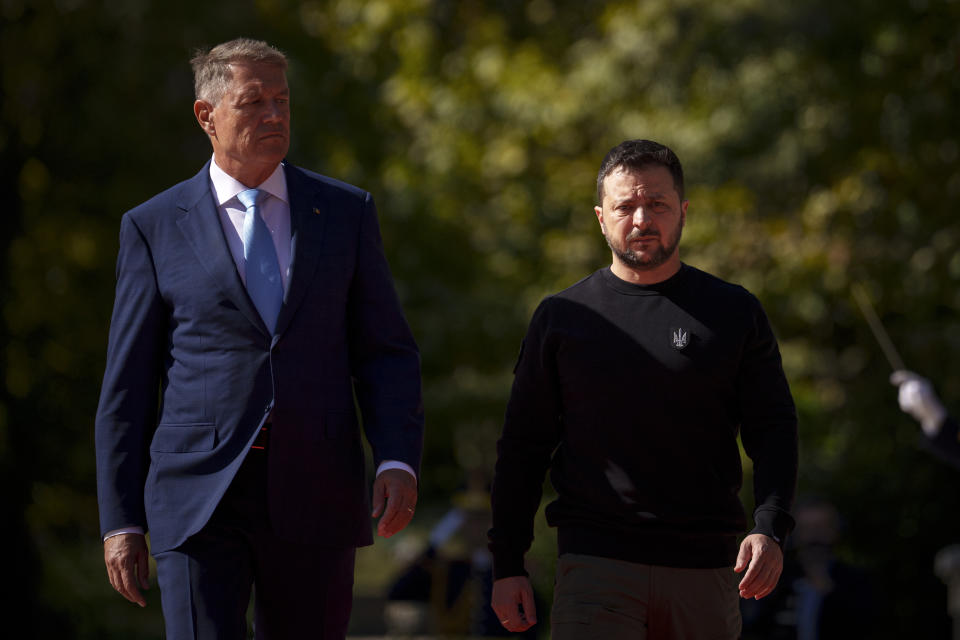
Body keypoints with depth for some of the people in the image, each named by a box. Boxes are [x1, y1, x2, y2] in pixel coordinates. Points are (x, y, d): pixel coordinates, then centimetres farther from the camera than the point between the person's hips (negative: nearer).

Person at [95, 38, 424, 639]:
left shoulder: (345, 213, 10)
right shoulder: (155, 227, 6)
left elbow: (388, 352, 8)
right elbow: (127, 385, 6)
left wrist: (398, 463, -9)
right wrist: (121, 520, 2)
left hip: (315, 498, 2)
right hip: (201, 500, -2)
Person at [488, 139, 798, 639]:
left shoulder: (734, 313, 9)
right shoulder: (562, 317, 9)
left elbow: (773, 429, 5)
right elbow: (523, 445, 11)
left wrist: (769, 528, -12)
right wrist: (507, 563, 5)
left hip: (705, 566, 1)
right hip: (595, 565, -1)